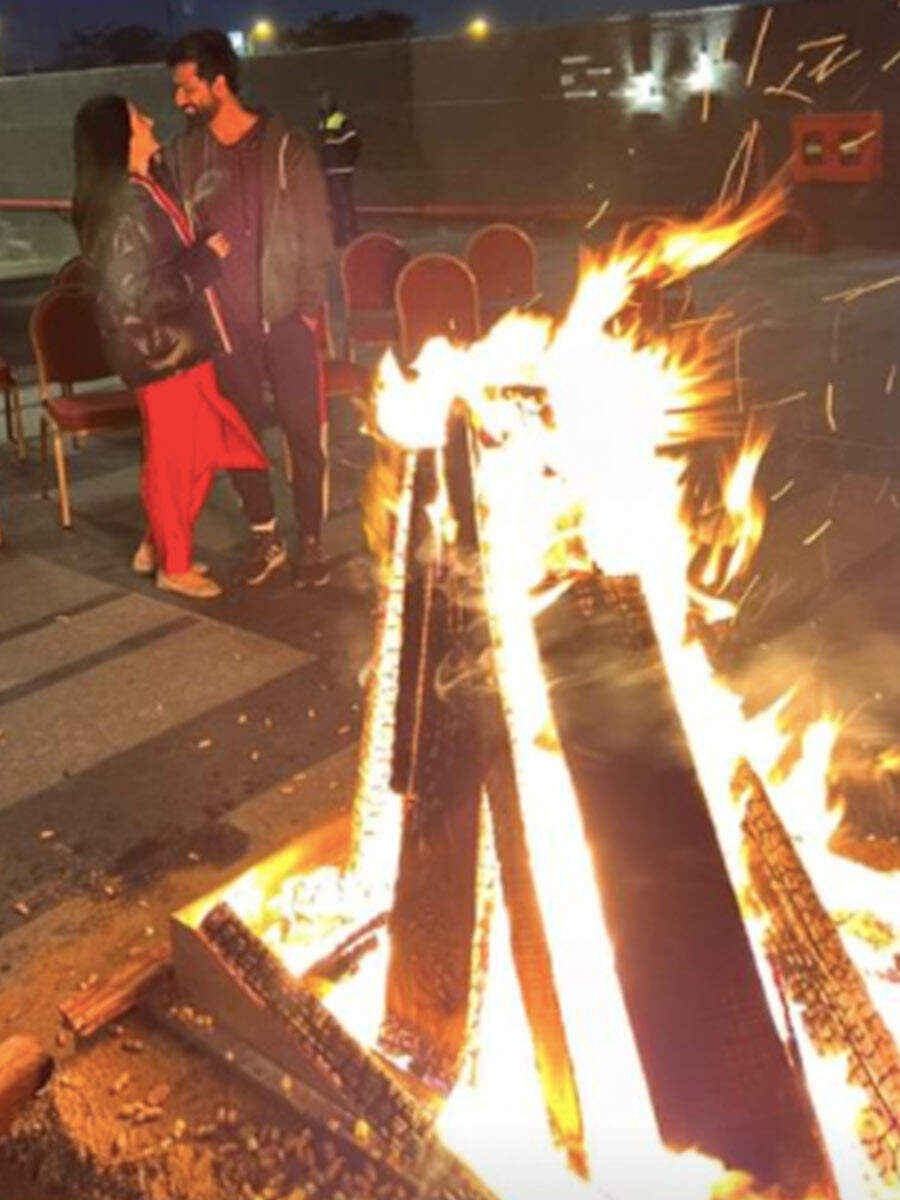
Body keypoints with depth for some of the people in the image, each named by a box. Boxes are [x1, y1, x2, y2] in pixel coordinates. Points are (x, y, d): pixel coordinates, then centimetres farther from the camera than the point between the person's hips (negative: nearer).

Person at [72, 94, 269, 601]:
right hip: (160, 348, -9)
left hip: (183, 341, 9)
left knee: (203, 449, 15)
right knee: (174, 458, 3)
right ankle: (174, 566, 19)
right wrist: (207, 257, -18)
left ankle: (158, 546, 30)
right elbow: (137, 288, -23)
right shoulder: (121, 206, -20)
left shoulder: (145, 189, 10)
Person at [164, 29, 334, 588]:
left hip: (287, 315, -3)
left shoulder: (287, 145, -4)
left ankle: (312, 541, 16)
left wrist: (311, 305, -7)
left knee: (305, 432, 1)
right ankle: (265, 537, 24)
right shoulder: (182, 154, 4)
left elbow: (316, 230, -2)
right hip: (223, 321, 3)